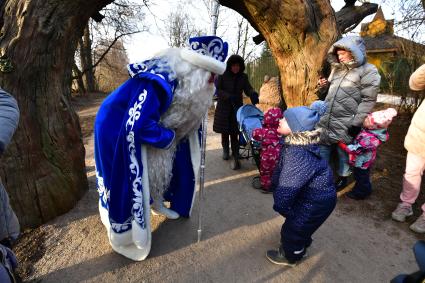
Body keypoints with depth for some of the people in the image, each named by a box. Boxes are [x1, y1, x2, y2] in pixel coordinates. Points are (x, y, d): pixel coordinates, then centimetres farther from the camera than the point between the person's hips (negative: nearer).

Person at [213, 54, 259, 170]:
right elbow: (217, 90, -7)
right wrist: (229, 96, -22)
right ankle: (225, 150, 37)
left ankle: (235, 158, -2)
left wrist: (253, 94, -25)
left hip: (237, 107, 0)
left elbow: (248, 89, -2)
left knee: (234, 133, -7)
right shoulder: (222, 76, -4)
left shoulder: (243, 77, 3)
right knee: (224, 131, 12)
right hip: (223, 107, 0)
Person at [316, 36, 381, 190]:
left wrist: (356, 123, -17)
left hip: (346, 123, -6)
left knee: (343, 151, 9)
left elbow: (368, 100, -12)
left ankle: (342, 176, 29)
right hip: (326, 119, 6)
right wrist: (324, 85, 4)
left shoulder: (368, 71, -7)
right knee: (322, 147, 12)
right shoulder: (337, 68, 13)